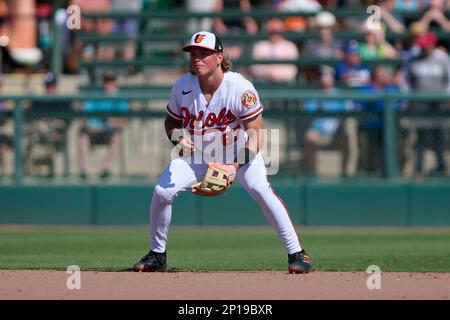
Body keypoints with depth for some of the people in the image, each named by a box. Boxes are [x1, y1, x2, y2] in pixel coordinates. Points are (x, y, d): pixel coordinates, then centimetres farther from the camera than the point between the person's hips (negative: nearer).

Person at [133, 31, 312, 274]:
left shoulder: (240, 88, -26)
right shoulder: (182, 87, -15)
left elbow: (255, 135, -23)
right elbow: (171, 121, 3)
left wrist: (236, 165, -36)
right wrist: (179, 139, -20)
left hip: (239, 151, -3)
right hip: (196, 153, 3)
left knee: (261, 190, -27)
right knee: (161, 192, -11)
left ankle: (296, 254, -18)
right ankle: (157, 256, 11)